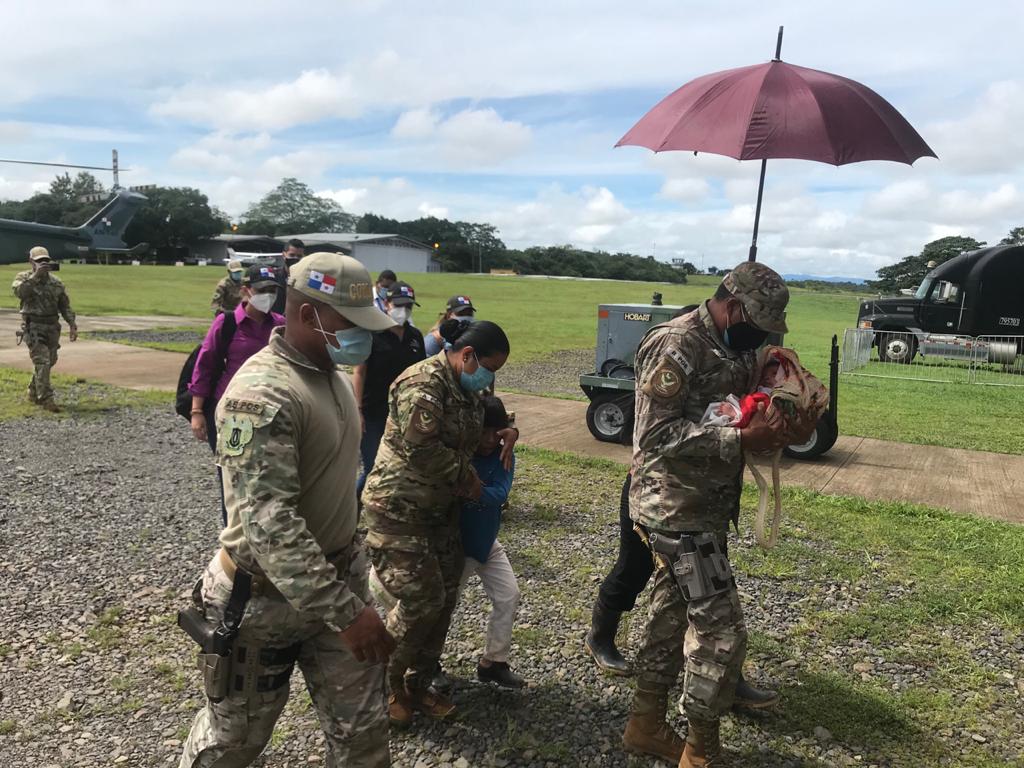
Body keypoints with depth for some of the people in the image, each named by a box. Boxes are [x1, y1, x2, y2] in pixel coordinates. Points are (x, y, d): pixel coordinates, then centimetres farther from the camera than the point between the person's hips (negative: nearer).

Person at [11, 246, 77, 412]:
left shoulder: (56, 282, 8)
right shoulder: (23, 277, -2)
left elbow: (65, 305, 11)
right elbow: (19, 292, -24)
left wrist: (72, 325, 2)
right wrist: (35, 275, -29)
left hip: (52, 327, 5)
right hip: (33, 327, -5)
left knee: (49, 361, 13)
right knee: (42, 361, -14)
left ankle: (34, 393, 33)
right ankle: (46, 399, -13)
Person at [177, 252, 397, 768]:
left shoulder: (331, 374, 4)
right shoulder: (262, 395, -26)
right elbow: (268, 523, -33)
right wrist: (345, 612, -35)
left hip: (340, 578, 8)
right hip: (264, 597, -7)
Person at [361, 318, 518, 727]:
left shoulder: (464, 388, 9)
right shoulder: (423, 383, -20)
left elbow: (486, 416, 29)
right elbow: (422, 449, -27)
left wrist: (506, 429, 6)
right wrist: (468, 479, -14)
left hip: (439, 510, 9)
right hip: (397, 510, -9)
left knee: (444, 599, 10)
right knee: (420, 602, -7)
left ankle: (417, 686, 27)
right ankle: (384, 688, 16)